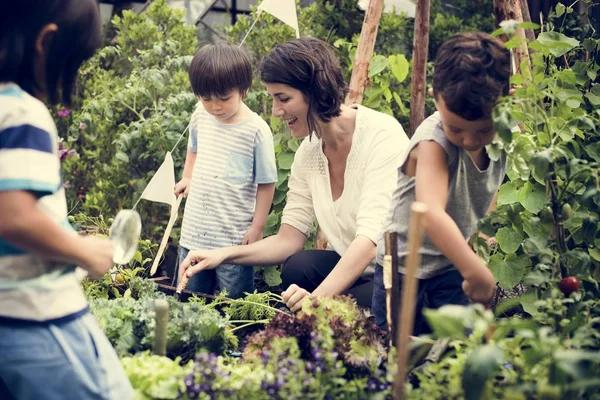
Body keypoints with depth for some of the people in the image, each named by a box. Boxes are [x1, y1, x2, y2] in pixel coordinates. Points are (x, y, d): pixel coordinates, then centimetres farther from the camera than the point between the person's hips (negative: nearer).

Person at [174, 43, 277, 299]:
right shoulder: (201, 116, 1)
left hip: (234, 238, -5)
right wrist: (188, 178, 11)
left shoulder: (256, 131, -15)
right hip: (194, 232, 6)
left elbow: (266, 183, -10)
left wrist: (257, 227, -9)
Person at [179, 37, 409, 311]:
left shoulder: (381, 134, -19)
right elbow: (289, 239, 3)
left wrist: (318, 298, -39)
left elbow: (371, 237, -28)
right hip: (350, 267, 6)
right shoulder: (307, 153, 3)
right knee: (298, 267, -22)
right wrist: (224, 254, -12)